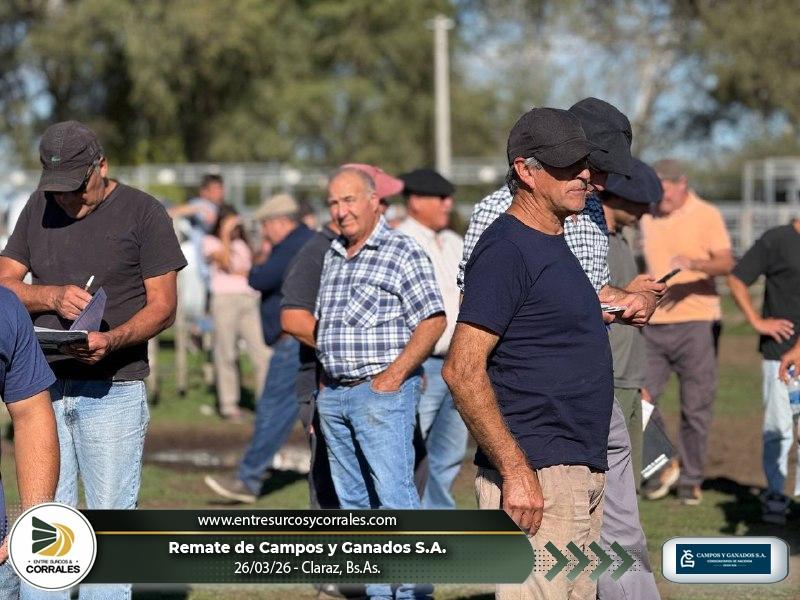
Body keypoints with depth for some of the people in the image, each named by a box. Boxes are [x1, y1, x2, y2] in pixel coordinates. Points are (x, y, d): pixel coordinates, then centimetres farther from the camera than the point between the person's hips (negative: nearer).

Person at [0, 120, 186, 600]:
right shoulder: (40, 208, 13)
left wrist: (111, 340, -23)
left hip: (112, 391, -4)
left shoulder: (143, 213, -2)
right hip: (45, 387, 4)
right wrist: (52, 296, -11)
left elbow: (163, 306, -5)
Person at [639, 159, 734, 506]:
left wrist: (694, 263, -33)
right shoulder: (648, 218, 13)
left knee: (695, 407, 0)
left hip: (695, 322, -5)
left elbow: (726, 264, -15)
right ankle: (663, 467, 12)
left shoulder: (707, 216, -3)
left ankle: (691, 480, 11)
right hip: (653, 324, 5)